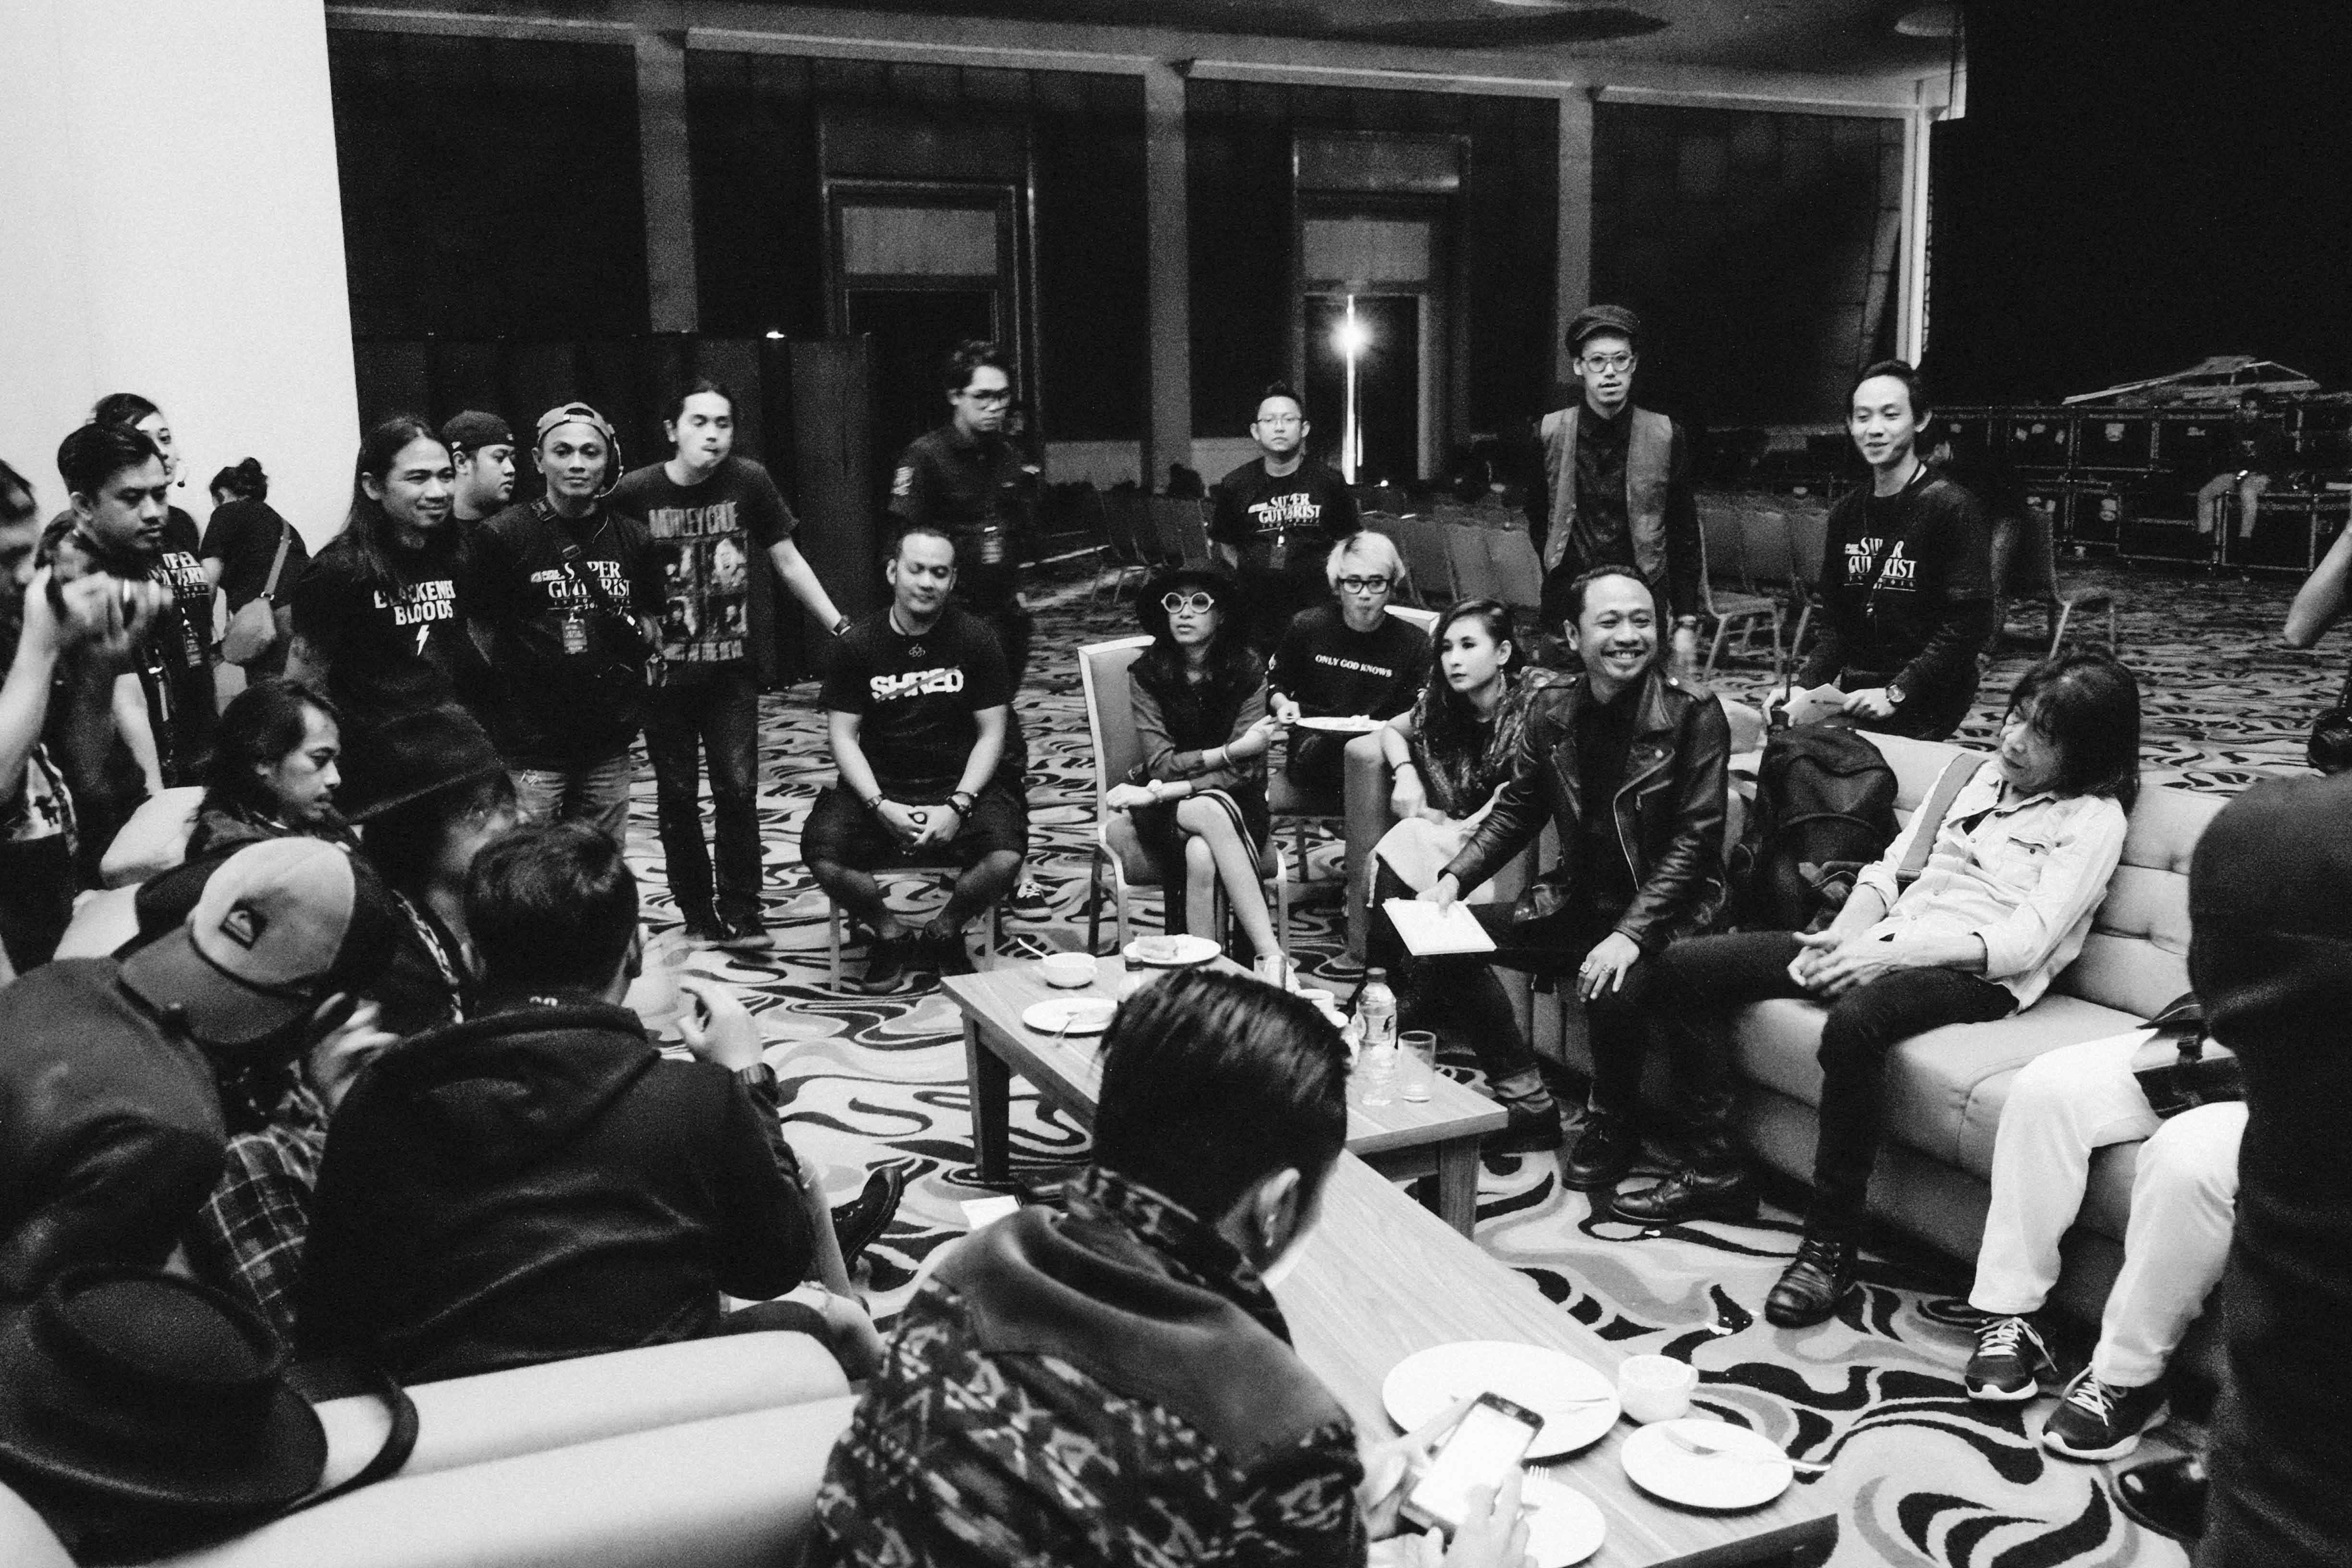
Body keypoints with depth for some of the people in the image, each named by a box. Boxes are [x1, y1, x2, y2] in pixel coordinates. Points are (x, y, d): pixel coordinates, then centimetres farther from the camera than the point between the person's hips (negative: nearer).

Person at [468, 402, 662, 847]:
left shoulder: (632, 538, 6)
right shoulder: (503, 535, -6)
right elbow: (482, 636, -1)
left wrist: (639, 636, -5)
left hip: (608, 745, 4)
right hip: (532, 748, -4)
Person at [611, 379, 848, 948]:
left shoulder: (749, 482, -7)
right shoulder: (635, 493, -10)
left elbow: (788, 562, 0)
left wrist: (839, 626, -4)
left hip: (732, 668, 0)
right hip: (662, 670, 0)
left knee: (738, 789, -3)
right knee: (677, 796, 8)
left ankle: (742, 912, 10)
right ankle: (697, 913, 22)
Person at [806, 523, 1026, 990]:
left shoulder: (975, 638, 0)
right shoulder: (857, 644, 1)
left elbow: (991, 733, 0)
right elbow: (844, 737, 0)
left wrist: (957, 806, -14)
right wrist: (880, 806, -15)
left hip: (961, 782, 0)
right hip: (879, 787, 1)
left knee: (1005, 856, -28)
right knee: (822, 853, -26)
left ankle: (944, 932, 5)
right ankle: (891, 934, 5)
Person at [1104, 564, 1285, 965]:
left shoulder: (1248, 670, -3)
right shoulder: (1146, 673, -1)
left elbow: (1245, 770, -11)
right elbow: (1161, 764, -9)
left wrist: (1160, 793, -19)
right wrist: (1231, 751, -19)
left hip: (1233, 798, 0)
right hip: (1166, 812, 0)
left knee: (1202, 855, -35)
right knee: (1212, 815, -35)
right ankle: (1272, 957, -39)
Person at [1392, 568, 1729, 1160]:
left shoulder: (1693, 714, -13)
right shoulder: (1551, 709, 2)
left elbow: (1695, 839, -16)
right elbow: (1517, 808, 11)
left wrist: (1631, 935, -27)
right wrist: (1455, 877, -5)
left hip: (1664, 911, -6)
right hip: (1577, 904, 6)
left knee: (1612, 990, -35)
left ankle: (1611, 1130, -1)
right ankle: (1527, 1106, 5)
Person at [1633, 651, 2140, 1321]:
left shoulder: (2094, 819, -1)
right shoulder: (1980, 776, 19)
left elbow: (2026, 940, -13)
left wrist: (1891, 952, -23)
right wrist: (1844, 937, -4)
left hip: (1975, 976, -7)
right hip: (1881, 946, 7)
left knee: (1855, 1020, -43)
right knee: (1681, 968, -5)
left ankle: (1832, 1244, -30)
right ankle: (1715, 1165, 5)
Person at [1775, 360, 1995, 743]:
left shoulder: (1952, 508, -7)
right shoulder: (1846, 514, 13)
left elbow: (1971, 622, -13)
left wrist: (1896, 693, -19)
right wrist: (1805, 685, -1)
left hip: (1921, 711, -5)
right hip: (1855, 701, 6)